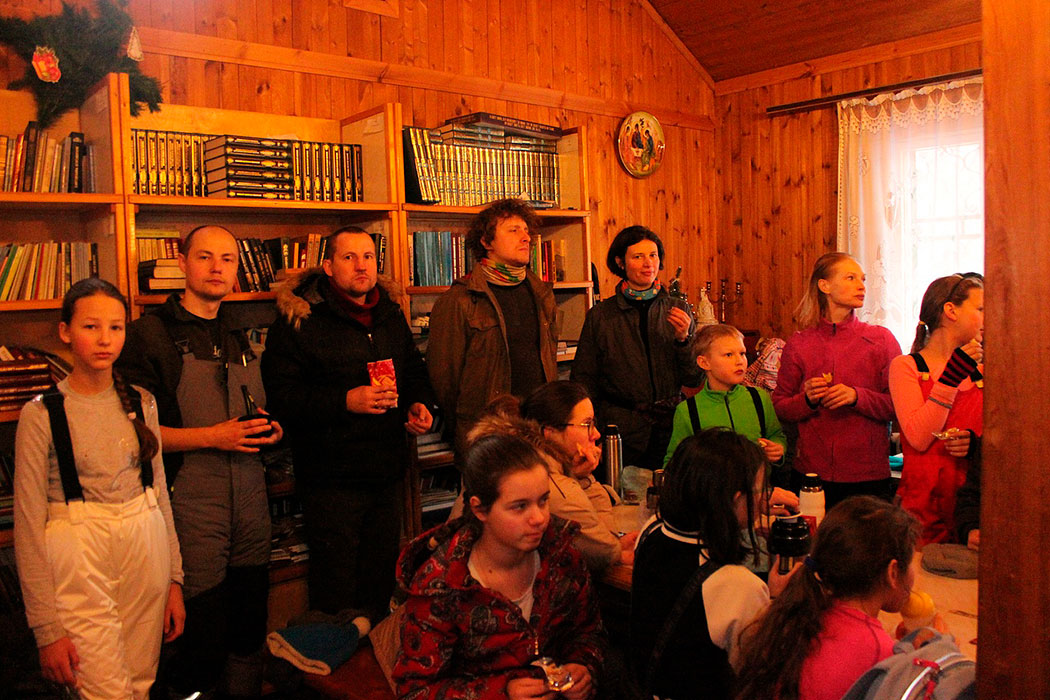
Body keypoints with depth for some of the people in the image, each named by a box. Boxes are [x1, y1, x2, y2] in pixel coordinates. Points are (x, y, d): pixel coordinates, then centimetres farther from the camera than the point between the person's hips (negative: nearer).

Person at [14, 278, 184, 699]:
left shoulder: (141, 404, 5)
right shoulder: (42, 415, -7)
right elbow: (29, 523, -7)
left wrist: (175, 580, 9)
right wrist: (47, 628, -8)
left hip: (146, 550, 4)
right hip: (79, 562, -4)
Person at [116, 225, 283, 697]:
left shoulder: (239, 338, 17)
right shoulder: (151, 334, -4)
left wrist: (269, 431, 7)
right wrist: (212, 436, -17)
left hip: (250, 495, 6)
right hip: (191, 500, -6)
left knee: (250, 627, 13)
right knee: (204, 630, 0)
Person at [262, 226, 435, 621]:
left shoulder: (390, 314, 11)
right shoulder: (299, 319, -9)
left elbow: (414, 370, 24)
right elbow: (281, 395, -15)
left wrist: (420, 403, 4)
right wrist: (346, 401, -25)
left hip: (386, 471, 6)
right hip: (332, 476, -6)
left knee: (381, 580, 18)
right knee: (336, 590, 2)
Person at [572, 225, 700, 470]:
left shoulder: (678, 312, 5)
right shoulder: (600, 315, 0)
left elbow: (693, 380, 4)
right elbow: (583, 380, 3)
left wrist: (683, 339, -11)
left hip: (671, 428, 2)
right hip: (622, 430, -2)